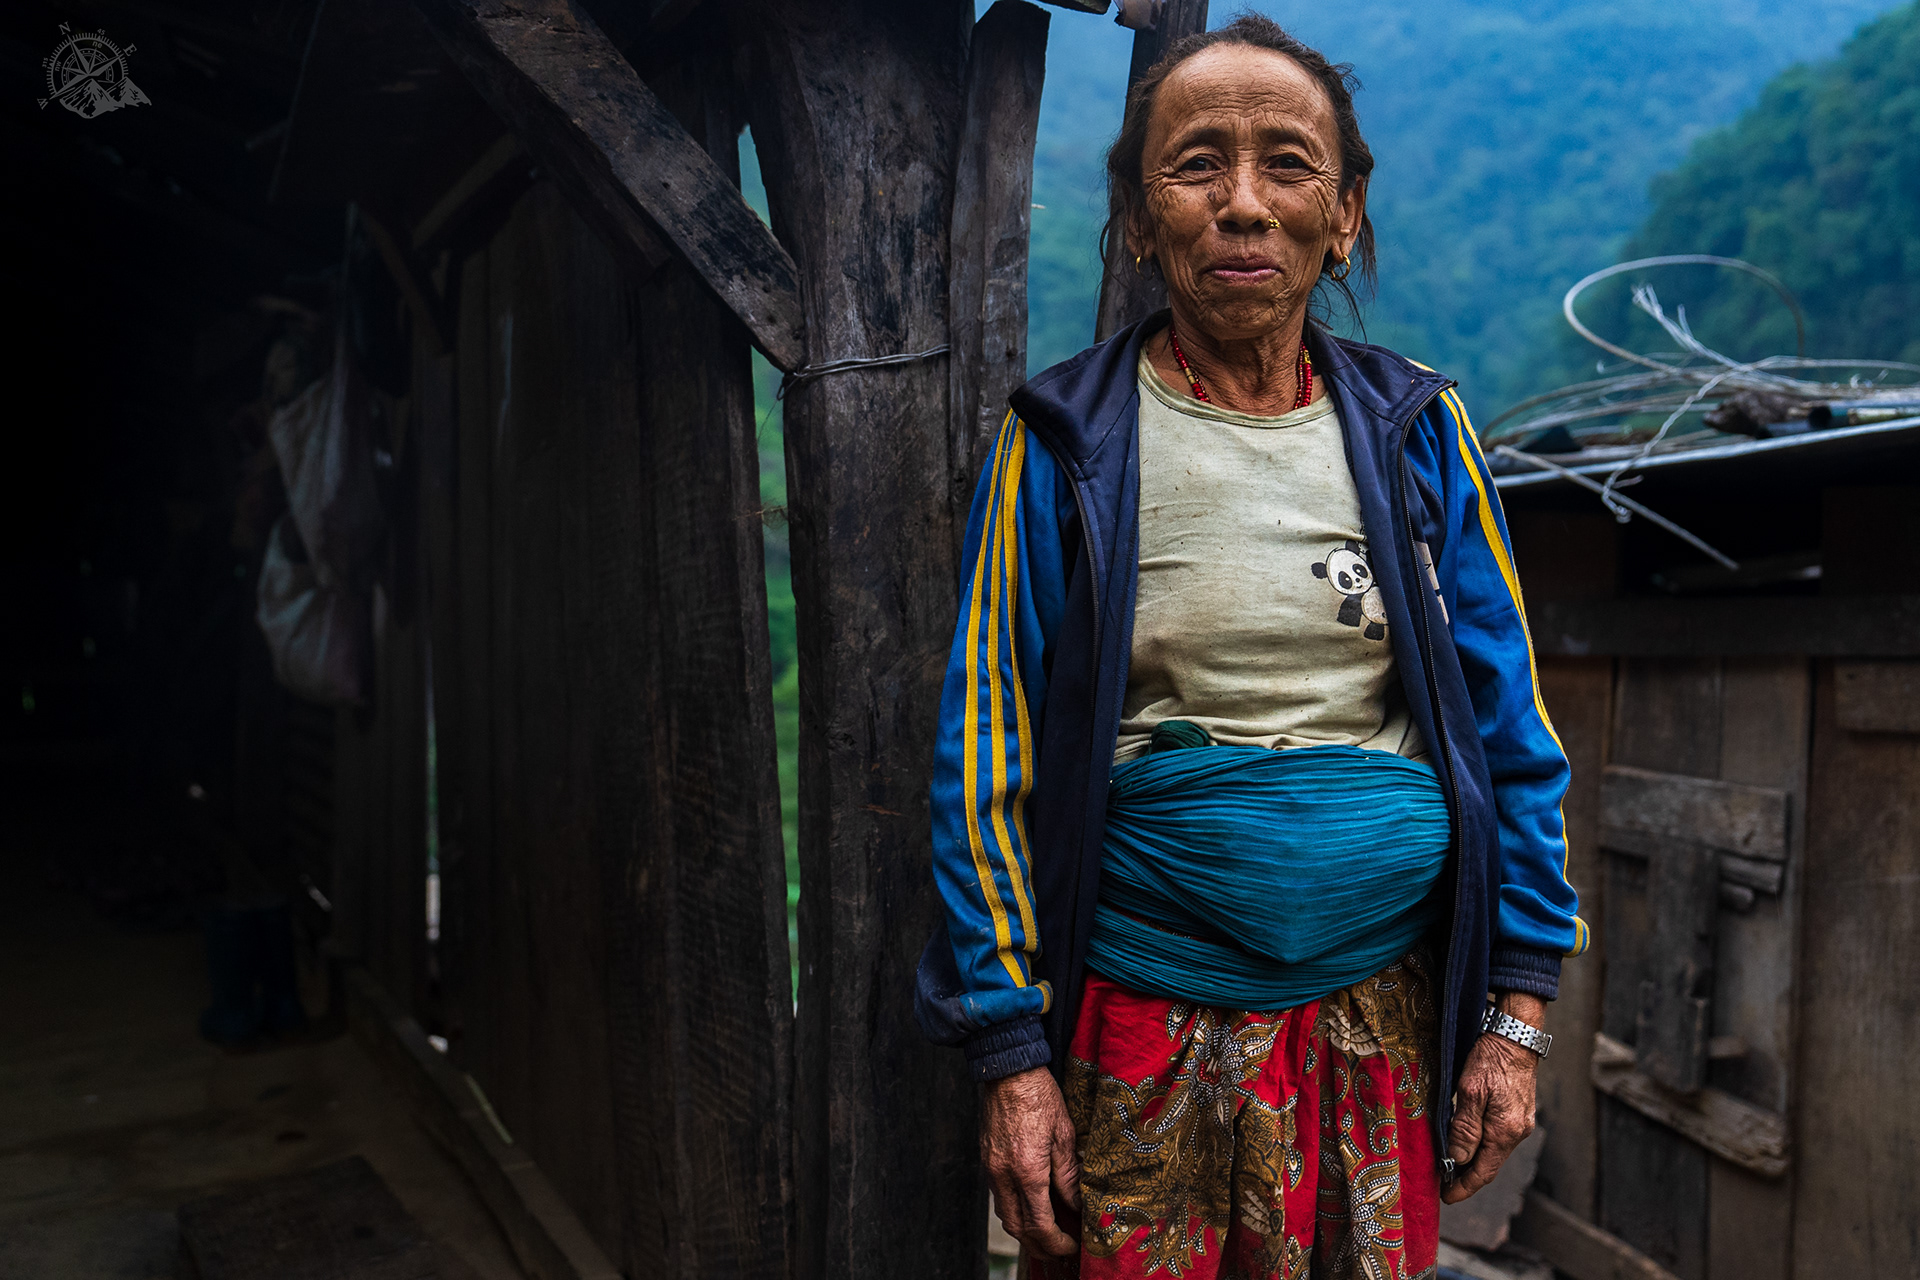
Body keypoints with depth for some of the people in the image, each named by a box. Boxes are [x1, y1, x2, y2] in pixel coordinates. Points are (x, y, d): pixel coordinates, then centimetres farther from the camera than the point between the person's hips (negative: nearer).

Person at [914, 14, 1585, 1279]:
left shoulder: (1418, 431, 2)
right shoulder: (1062, 449, -5)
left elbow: (1509, 732, 5)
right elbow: (987, 759, -5)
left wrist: (1516, 1010, 2)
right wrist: (1010, 1050, -7)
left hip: (1386, 1021, 3)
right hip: (1143, 1029, -2)